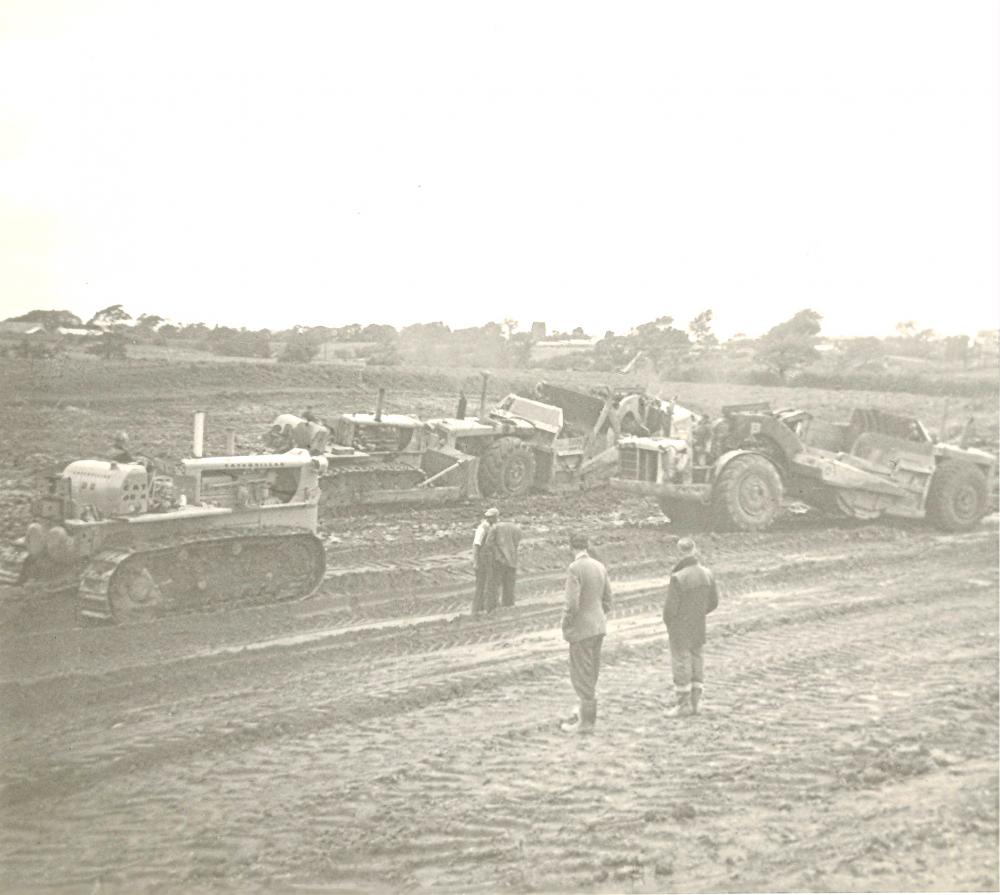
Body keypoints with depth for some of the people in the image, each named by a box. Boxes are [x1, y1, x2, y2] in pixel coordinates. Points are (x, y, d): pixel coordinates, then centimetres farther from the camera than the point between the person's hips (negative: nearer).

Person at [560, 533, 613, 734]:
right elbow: (607, 599, 11)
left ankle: (585, 722, 5)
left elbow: (572, 604, -21)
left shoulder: (575, 569, -17)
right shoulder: (600, 567, 5)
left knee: (582, 675, 0)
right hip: (599, 627, 8)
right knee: (591, 674, 17)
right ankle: (587, 715, 28)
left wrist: (565, 626, -8)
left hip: (581, 629, -8)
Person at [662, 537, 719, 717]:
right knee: (696, 661, 15)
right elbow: (713, 603, 7)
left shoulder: (678, 577, -22)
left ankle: (683, 704, 9)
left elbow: (671, 607, -17)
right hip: (699, 628, 6)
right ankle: (694, 703, 21)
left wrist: (668, 623, 2)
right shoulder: (707, 574, -1)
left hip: (680, 629, -6)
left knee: (681, 663, 3)